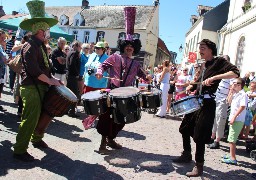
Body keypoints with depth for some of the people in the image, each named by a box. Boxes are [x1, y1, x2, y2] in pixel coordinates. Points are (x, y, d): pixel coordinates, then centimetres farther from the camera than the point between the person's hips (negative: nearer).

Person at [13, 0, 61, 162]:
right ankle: (20, 150, 3)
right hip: (31, 88, -9)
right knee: (30, 119, -8)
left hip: (41, 87, 9)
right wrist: (50, 80, -18)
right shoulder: (30, 46, -14)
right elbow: (33, 69, -23)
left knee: (43, 116, 18)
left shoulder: (41, 46, 15)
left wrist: (51, 78, 8)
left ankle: (36, 139, 37)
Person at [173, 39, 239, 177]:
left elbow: (235, 73, -19)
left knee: (199, 136, -5)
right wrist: (190, 88, 6)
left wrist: (214, 77, -28)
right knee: (184, 128, 15)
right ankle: (187, 155, 34)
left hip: (207, 103, -8)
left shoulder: (219, 61, -4)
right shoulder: (202, 65, 17)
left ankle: (199, 166, 10)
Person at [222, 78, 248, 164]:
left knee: (231, 139, -9)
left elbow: (242, 107, -20)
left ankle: (233, 159, -4)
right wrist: (231, 92, 10)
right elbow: (229, 101, 20)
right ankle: (232, 155, 28)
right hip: (233, 119, 10)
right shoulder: (235, 94, 13)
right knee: (231, 139, 17)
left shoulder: (243, 94, -14)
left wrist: (234, 117, -23)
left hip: (238, 120, -10)